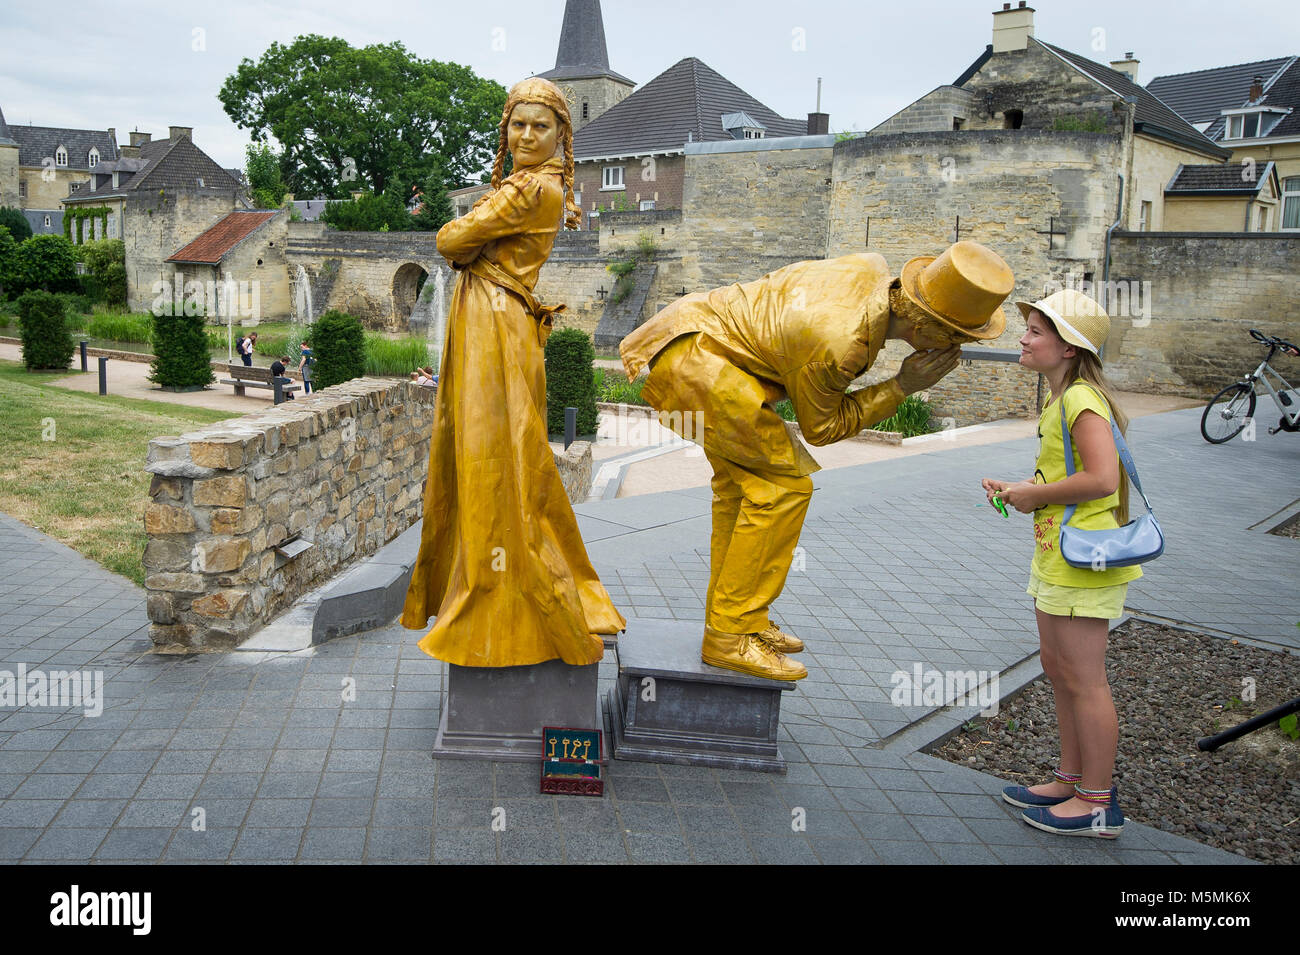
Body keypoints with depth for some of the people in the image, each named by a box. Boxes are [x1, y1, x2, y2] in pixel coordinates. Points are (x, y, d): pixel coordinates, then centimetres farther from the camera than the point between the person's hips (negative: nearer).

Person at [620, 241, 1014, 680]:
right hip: (694, 357, -10)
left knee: (742, 480, 16)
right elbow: (821, 427, -8)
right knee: (784, 484, -10)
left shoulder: (874, 269, -3)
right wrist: (903, 386, -12)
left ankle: (734, 618, 27)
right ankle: (731, 636, -5)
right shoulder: (839, 345, -27)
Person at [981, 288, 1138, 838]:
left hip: (1082, 559, -11)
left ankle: (1098, 804, 11)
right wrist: (1020, 491, 6)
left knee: (1082, 678, -1)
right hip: (1057, 552, 11)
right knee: (1057, 665, 17)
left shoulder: (1080, 399, -18)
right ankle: (1070, 779, 31)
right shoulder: (1062, 400, 14)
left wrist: (1036, 495, -17)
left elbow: (1101, 478, -28)